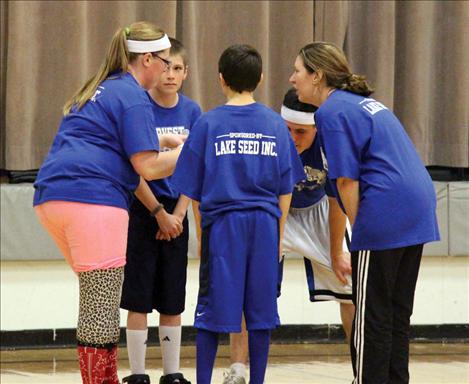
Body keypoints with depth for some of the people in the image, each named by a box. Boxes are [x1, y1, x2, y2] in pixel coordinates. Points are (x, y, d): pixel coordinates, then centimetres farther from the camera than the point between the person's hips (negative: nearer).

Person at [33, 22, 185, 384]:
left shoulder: (100, 89, 23)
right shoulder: (133, 96, -5)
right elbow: (148, 167, -8)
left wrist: (163, 140, 29)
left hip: (53, 195, 10)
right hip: (93, 199, -10)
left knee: (97, 300, 16)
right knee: (101, 305, -7)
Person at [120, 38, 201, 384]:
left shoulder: (191, 111, 2)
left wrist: (177, 215, -6)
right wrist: (159, 213, -10)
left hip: (175, 215, 4)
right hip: (142, 211, -4)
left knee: (173, 300, 8)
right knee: (139, 299, -2)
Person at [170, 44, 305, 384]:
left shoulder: (209, 123, -2)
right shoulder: (275, 124, 4)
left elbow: (194, 190, 1)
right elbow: (285, 190, 7)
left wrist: (201, 235, 10)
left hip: (222, 225, -2)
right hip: (264, 224, 2)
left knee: (211, 310, 4)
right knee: (261, 311, 8)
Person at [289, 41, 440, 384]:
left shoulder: (332, 111, -8)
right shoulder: (363, 102, 20)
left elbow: (347, 179, -13)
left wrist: (358, 231, -4)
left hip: (384, 215, -9)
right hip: (417, 211, 9)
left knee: (371, 315, 0)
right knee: (397, 311, 15)